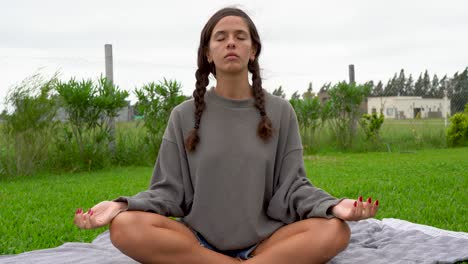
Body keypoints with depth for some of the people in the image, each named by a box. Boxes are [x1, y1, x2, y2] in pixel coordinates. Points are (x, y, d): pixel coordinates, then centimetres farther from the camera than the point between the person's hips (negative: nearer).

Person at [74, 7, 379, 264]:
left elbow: (292, 186, 1)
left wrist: (333, 205, -20)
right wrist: (122, 205, -17)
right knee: (125, 226, -29)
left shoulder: (280, 112, 5)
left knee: (335, 231, -28)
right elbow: (170, 190, 2)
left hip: (265, 240, 0)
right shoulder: (184, 115, 5)